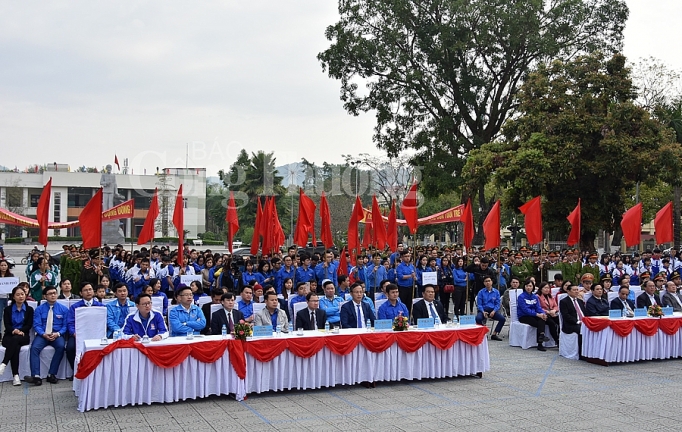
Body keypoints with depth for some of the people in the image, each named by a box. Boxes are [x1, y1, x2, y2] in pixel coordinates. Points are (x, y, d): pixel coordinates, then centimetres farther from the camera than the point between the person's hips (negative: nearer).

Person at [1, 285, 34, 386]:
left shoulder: (29, 309, 12)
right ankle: (15, 376, -43)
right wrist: (14, 331, -24)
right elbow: (7, 325, -2)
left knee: (15, 339, -37)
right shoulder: (7, 309, 12)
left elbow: (29, 325, 1)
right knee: (15, 347, -34)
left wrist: (19, 331, -19)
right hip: (9, 336, 0)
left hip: (23, 337, 0)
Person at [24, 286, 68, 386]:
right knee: (34, 348, -29)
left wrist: (58, 334, -16)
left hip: (57, 335, -1)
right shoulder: (39, 309, 7)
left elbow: (65, 325, 3)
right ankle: (36, 376, -35)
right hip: (42, 335, 1)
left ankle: (52, 374, -25)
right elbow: (36, 325, -1)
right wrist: (44, 334, -20)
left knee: (61, 347, -32)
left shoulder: (63, 309, 6)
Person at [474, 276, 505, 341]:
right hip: (483, 310, -2)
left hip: (493, 310, 2)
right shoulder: (481, 292, 5)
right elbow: (479, 304, 1)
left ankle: (494, 334, -9)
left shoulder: (496, 292, 8)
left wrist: (494, 311, -13)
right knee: (478, 318, -34)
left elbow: (498, 304, 6)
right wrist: (483, 312, -17)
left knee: (502, 319, -25)